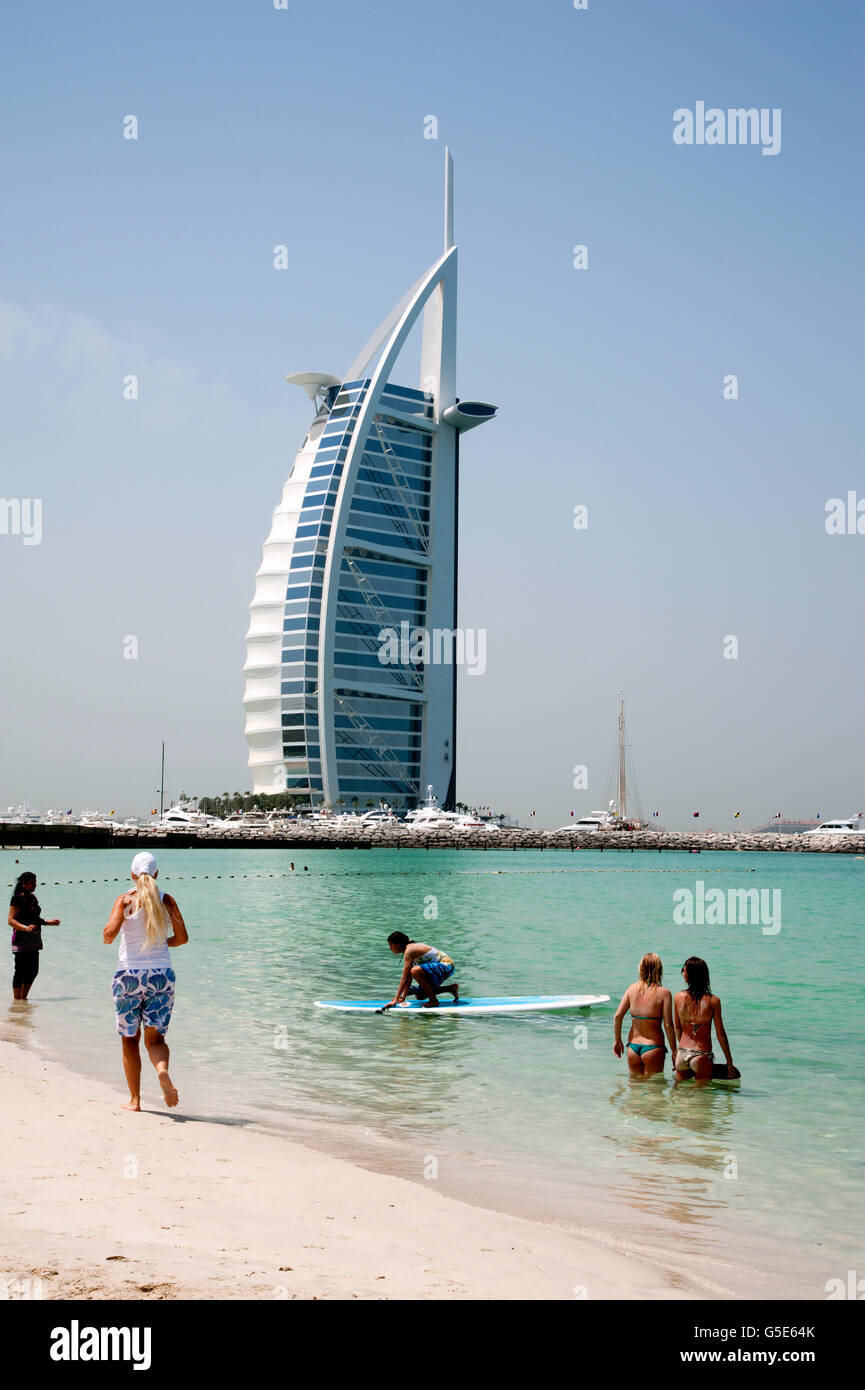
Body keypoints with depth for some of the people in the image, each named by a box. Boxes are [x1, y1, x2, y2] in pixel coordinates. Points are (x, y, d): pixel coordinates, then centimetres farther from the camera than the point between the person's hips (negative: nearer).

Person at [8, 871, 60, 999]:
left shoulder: (32, 897, 15)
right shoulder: (18, 899, -11)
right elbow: (11, 920, -17)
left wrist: (49, 922, 23)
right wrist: (25, 928, -30)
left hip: (34, 940, 9)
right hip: (22, 940, -9)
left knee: (33, 971, 10)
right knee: (21, 971, -5)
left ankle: (23, 999, 21)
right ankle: (17, 1001, 2)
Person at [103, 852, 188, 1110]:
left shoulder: (126, 900, -5)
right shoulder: (166, 900, 2)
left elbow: (109, 932, -17)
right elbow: (182, 937, 4)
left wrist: (105, 938, 6)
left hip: (129, 975, -1)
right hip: (161, 974, 2)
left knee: (130, 1040, 12)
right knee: (155, 1038, 8)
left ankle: (135, 1099, 14)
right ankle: (162, 1069, -25)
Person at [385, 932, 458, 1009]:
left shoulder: (409, 950, -19)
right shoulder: (411, 948, 10)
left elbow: (404, 978, -20)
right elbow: (409, 977, 13)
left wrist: (396, 999, -18)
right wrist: (403, 997, 12)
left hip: (445, 966, -10)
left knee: (416, 971, -33)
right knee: (420, 996, 13)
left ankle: (433, 1001, -19)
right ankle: (451, 988, 21)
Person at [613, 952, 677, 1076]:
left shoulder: (632, 988, 1)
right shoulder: (664, 993, -9)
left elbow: (618, 1016, -1)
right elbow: (668, 1025, -12)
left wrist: (617, 1040, 13)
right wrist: (674, 1052, -3)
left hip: (633, 1047, 4)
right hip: (654, 1048, -4)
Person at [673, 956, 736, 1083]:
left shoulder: (678, 997, -2)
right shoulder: (713, 1001, -10)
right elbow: (720, 1034, -5)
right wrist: (729, 1061, 4)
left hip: (682, 1053, 3)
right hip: (702, 1056, -3)